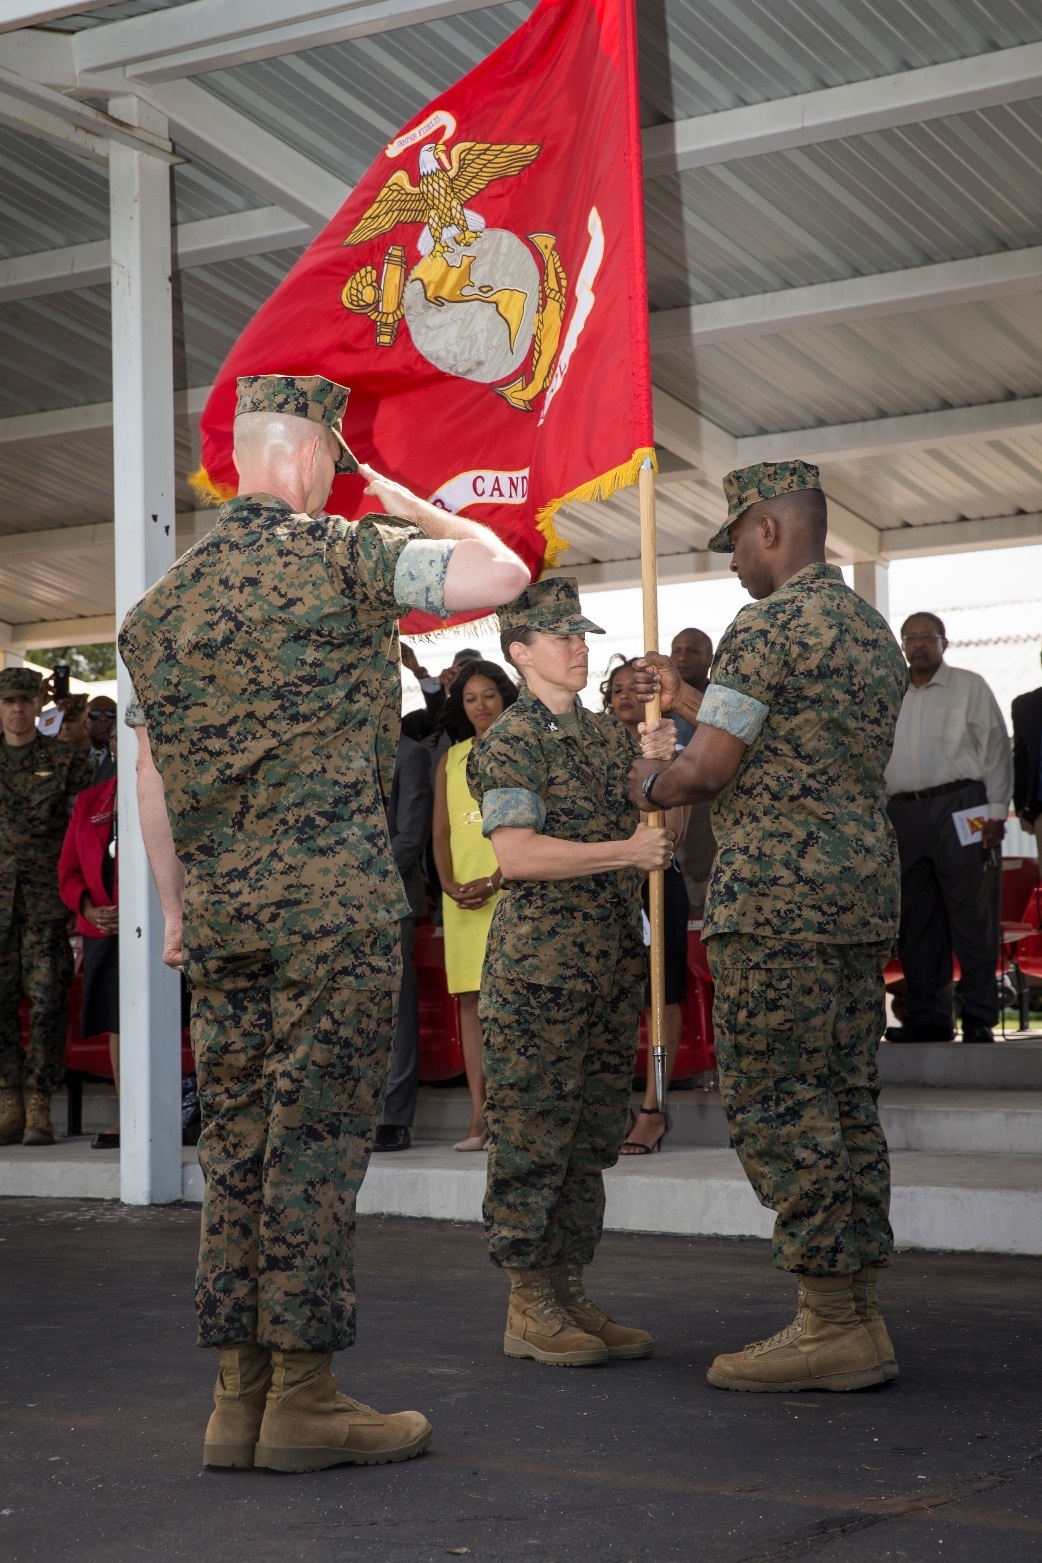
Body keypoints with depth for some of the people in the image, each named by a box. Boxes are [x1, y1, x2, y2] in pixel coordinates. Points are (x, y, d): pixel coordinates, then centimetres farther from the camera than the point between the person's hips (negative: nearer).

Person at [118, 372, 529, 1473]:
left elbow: (152, 770, 15)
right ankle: (301, 1397, -1)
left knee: (236, 1138, 9)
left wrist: (177, 908, 20)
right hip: (333, 897, -6)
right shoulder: (344, 557, -5)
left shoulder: (167, 598, 13)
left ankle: (239, 1397, 12)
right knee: (317, 1133, -3)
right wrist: (418, 510, 12)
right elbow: (503, 574, -4)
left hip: (220, 906, 6)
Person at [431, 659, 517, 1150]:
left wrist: (494, 882, -15)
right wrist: (449, 884, -5)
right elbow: (440, 831, 12)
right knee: (469, 997, 0)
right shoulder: (450, 759, 17)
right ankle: (479, 1116, 0)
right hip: (462, 896, 4)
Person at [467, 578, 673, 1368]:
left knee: (592, 1139, 11)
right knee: (532, 1134, -3)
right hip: (540, 965, -8)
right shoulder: (510, 744, -8)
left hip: (614, 961, 8)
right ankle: (528, 1306, 3)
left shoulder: (610, 734, 16)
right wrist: (628, 852, -20)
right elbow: (518, 855, -19)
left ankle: (569, 1291, 18)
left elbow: (652, 820, 26)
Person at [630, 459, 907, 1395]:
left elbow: (708, 769, -12)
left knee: (775, 1106, -5)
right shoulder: (872, 631, 18)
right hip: (862, 889, 9)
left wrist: (649, 786, 9)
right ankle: (860, 1320, 12)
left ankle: (830, 1327, -5)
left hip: (778, 895, -9)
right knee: (844, 1104, 10)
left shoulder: (768, 627, -11)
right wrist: (687, 701, 33)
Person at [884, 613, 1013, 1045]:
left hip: (958, 808, -4)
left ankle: (979, 1018, -3)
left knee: (971, 913, -7)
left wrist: (996, 812, -7)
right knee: (915, 920, 4)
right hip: (904, 812, 4)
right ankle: (927, 1017, 10)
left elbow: (995, 750, 1)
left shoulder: (969, 687, 6)